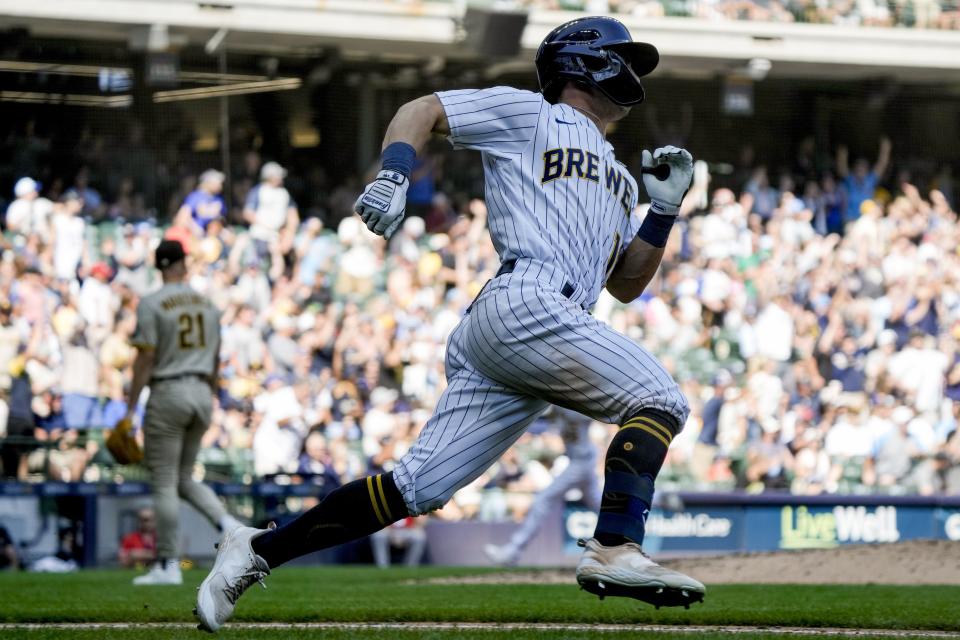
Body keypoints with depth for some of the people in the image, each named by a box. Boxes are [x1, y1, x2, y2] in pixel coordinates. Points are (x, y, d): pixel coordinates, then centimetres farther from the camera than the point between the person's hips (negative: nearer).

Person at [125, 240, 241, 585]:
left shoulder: (151, 304, -8)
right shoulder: (207, 304, 11)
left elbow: (145, 358, -13)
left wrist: (130, 408, -10)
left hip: (168, 394, -6)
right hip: (201, 395, 6)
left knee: (164, 483, -1)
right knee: (184, 478, 17)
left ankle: (168, 566, -2)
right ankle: (226, 523, -7)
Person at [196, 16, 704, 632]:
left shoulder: (618, 181, 35)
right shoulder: (529, 115, 13)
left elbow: (626, 284, 31)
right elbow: (422, 110, 8)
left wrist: (665, 209, 20)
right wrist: (393, 176, -10)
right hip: (526, 302, -8)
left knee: (416, 488, -2)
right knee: (661, 400, -14)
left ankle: (258, 550, 0)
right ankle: (615, 550, -24)